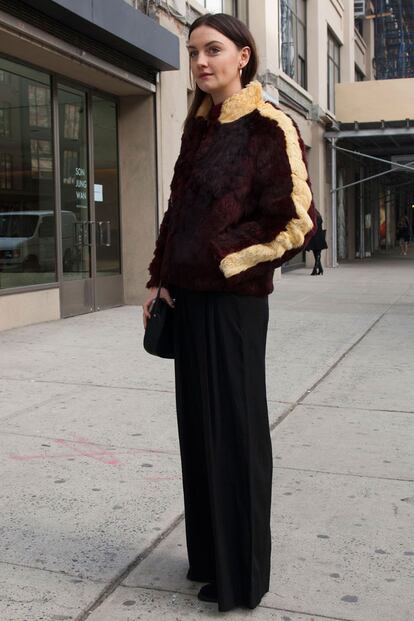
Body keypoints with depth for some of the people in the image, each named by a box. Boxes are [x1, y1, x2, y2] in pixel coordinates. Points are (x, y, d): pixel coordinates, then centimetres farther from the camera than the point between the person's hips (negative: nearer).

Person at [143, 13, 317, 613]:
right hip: (189, 296, 7)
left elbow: (296, 220, -13)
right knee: (198, 426, 13)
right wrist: (160, 279, 7)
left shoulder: (269, 126, -8)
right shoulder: (199, 128, 13)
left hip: (233, 298, -7)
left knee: (234, 428, 2)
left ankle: (241, 573, 19)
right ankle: (210, 552, 30)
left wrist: (223, 258, -10)